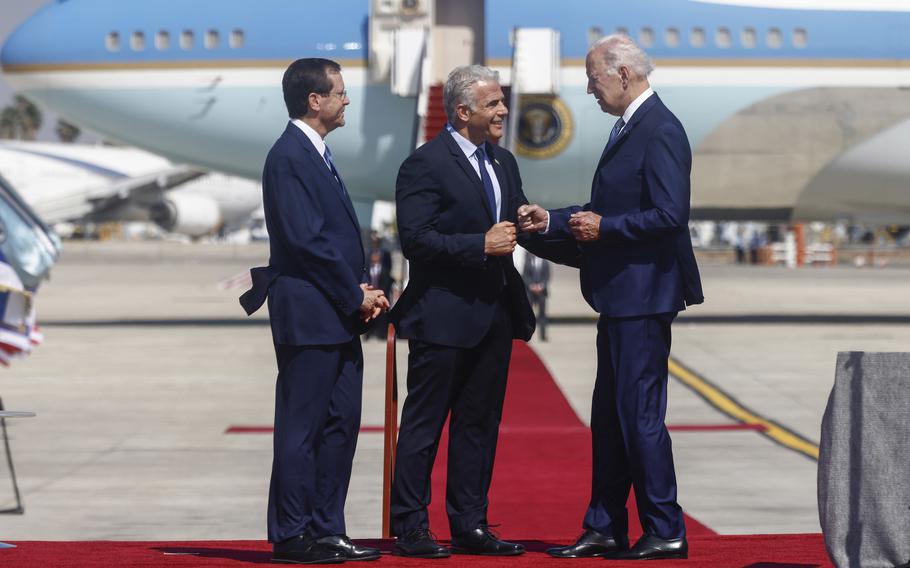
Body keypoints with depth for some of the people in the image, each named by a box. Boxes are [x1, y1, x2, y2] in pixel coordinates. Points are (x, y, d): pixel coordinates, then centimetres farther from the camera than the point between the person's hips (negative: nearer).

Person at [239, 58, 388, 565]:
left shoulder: (318, 156, 17)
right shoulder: (289, 157, -13)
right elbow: (307, 240, -19)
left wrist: (361, 288, 4)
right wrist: (356, 295, -13)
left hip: (339, 317, 10)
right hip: (309, 314, -10)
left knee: (340, 424, 11)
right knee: (302, 427, -4)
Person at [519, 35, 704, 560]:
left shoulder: (660, 130, -15)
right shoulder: (629, 127, 16)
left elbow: (669, 215, -23)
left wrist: (604, 227, -16)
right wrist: (554, 221, 15)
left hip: (644, 295, -11)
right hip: (620, 298, 11)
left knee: (640, 414, -7)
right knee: (609, 416, 13)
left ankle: (666, 533, 0)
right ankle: (605, 530, 20)